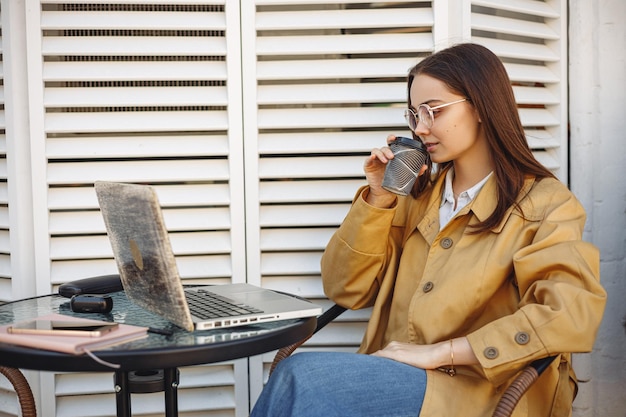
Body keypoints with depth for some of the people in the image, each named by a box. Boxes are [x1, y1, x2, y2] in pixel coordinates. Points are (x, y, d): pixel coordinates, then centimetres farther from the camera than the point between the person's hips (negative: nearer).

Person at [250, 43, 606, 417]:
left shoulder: (544, 204, 0)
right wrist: (379, 198, 1)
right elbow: (346, 290, 13)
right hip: (395, 379, 5)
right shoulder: (420, 193, 16)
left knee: (301, 377, -27)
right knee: (298, 379, -28)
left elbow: (573, 314, -18)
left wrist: (440, 352, -20)